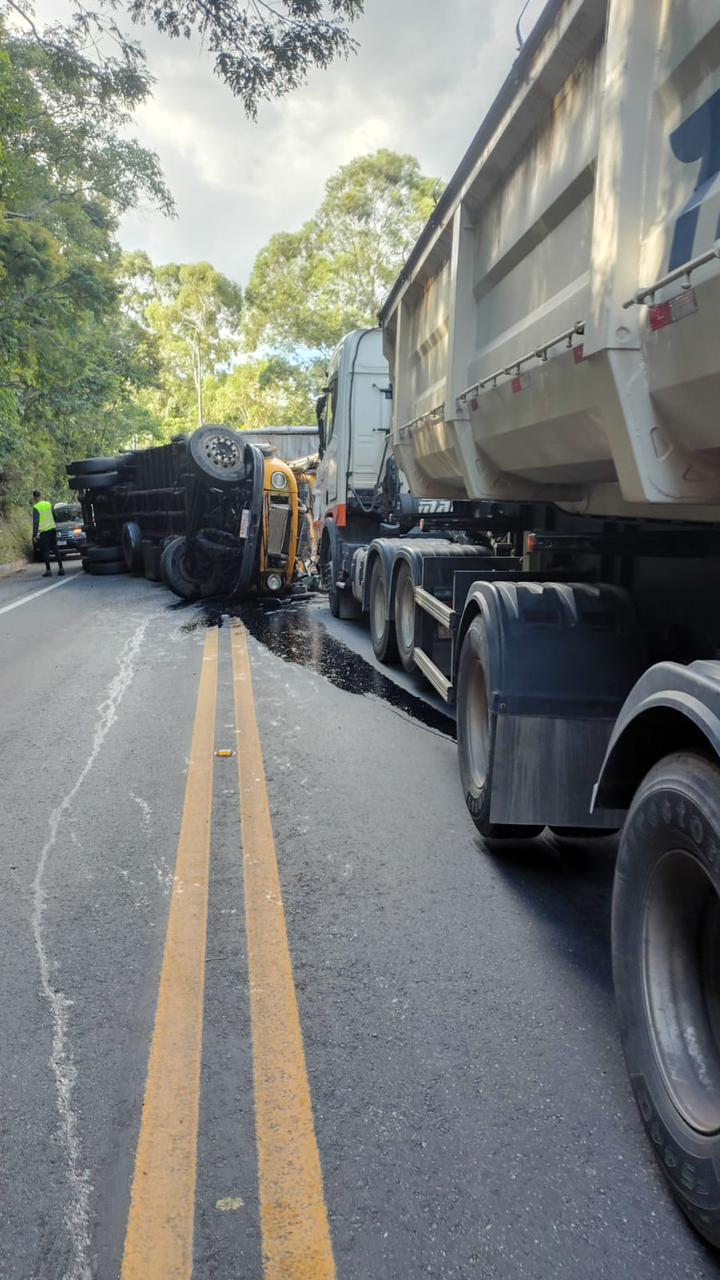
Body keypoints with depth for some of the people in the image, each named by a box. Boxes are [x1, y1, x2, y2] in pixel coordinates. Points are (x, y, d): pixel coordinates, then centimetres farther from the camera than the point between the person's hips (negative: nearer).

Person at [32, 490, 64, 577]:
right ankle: (61, 568, 7)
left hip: (44, 532, -6)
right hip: (52, 529, 6)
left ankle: (48, 570, 1)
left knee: (45, 551, 2)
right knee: (55, 550, 10)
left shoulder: (36, 507, -12)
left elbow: (35, 521, -16)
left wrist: (34, 533, -15)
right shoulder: (48, 504, 6)